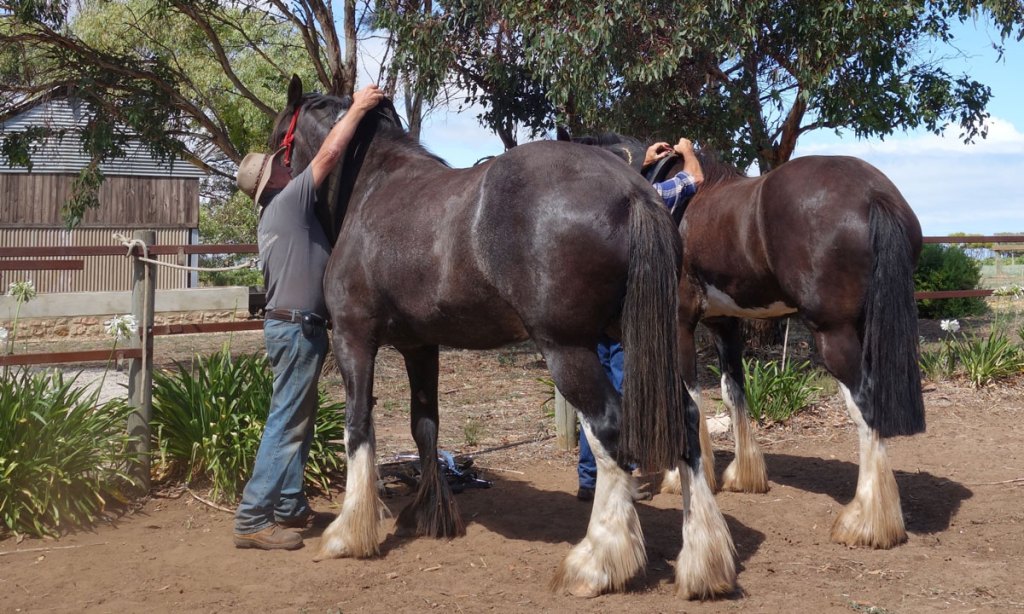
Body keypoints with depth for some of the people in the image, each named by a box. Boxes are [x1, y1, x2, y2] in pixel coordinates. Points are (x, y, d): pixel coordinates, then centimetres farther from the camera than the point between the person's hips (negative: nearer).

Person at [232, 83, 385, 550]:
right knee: (286, 422, -9)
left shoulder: (279, 214, 17)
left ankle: (289, 506, 22)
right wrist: (358, 108, -7)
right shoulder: (288, 202, -11)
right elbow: (329, 154, -17)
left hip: (294, 326, 10)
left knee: (299, 421, 15)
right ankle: (252, 519, -8)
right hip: (296, 328, -10)